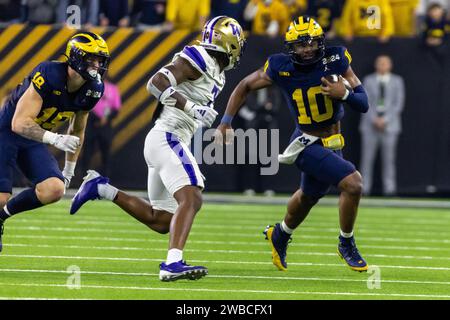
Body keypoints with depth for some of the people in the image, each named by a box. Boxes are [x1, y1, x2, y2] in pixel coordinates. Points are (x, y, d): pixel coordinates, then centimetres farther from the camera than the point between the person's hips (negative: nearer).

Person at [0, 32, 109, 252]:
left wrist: (69, 170, 16)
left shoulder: (92, 90, -6)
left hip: (34, 141, 6)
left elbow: (77, 131, 12)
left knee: (54, 190, -15)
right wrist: (54, 139, -45)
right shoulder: (49, 75, -28)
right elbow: (19, 123, -31)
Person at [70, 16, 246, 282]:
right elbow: (157, 83, -22)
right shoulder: (197, 60, -9)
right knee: (191, 199, -26)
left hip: (171, 142, 10)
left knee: (160, 222, 13)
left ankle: (102, 189, 19)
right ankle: (173, 264, -38)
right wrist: (193, 108, -30)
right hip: (167, 137, -10)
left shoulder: (216, 76, 19)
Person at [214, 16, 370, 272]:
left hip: (332, 143, 5)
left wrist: (344, 94, -31)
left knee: (309, 196, 27)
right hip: (308, 145, -5)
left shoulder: (336, 61, -14)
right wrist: (226, 123, -5)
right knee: (353, 183, -22)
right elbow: (246, 86, 0)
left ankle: (280, 235, 57)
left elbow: (363, 104, -11)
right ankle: (347, 245, 0)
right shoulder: (281, 68, -17)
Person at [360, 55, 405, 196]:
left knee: (389, 158, -4)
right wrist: (375, 120, -10)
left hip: (389, 125, 0)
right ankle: (364, 188, -2)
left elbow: (399, 104, 0)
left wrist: (384, 120, -10)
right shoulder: (368, 80, 7)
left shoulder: (397, 81, 6)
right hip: (370, 125, 1)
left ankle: (389, 188, -2)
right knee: (367, 158, -4)